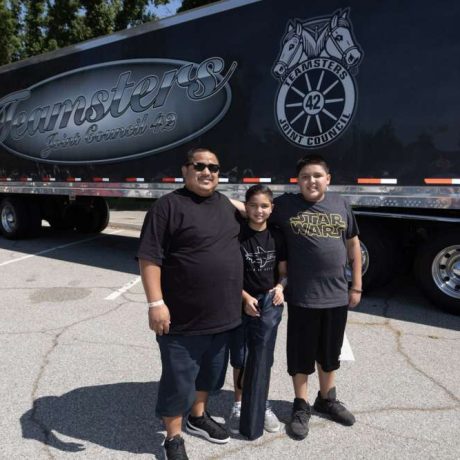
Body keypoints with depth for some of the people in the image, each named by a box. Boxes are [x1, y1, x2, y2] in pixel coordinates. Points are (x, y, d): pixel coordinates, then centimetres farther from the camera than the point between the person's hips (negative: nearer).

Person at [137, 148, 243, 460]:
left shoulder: (226, 204, 10)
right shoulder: (169, 206, -13)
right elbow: (149, 258, -16)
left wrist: (243, 296, 20)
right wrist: (156, 303, -21)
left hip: (223, 315, 7)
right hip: (183, 319, -7)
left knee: (210, 373, 23)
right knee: (179, 380, 8)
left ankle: (198, 417, 46)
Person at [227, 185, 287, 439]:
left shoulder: (276, 236, 0)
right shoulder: (236, 234, -9)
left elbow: (283, 271, 7)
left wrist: (280, 288, -13)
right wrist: (246, 298, -14)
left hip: (269, 303, 2)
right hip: (240, 304, -1)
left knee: (262, 359, 9)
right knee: (240, 359, 11)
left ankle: (262, 406, 29)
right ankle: (238, 406, 31)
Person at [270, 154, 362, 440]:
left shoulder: (340, 204, 3)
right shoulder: (285, 205, -5)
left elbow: (353, 245, 9)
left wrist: (357, 285, 8)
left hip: (337, 296, 3)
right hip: (302, 297, -3)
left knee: (330, 353, 20)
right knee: (301, 354, 10)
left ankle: (327, 399, 43)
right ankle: (301, 407, 31)